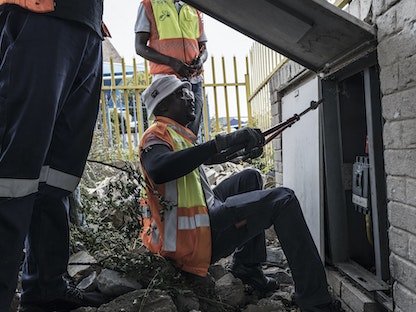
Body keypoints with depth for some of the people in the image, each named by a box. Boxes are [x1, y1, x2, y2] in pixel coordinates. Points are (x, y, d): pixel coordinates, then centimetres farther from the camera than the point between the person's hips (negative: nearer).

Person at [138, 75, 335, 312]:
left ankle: (247, 267, 17)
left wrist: (243, 147, 12)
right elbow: (158, 170, -32)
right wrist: (222, 142, -33)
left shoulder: (178, 134, 19)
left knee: (250, 178, 22)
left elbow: (208, 157, 31)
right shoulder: (157, 134, -9)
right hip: (192, 238, -10)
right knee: (282, 200, -12)